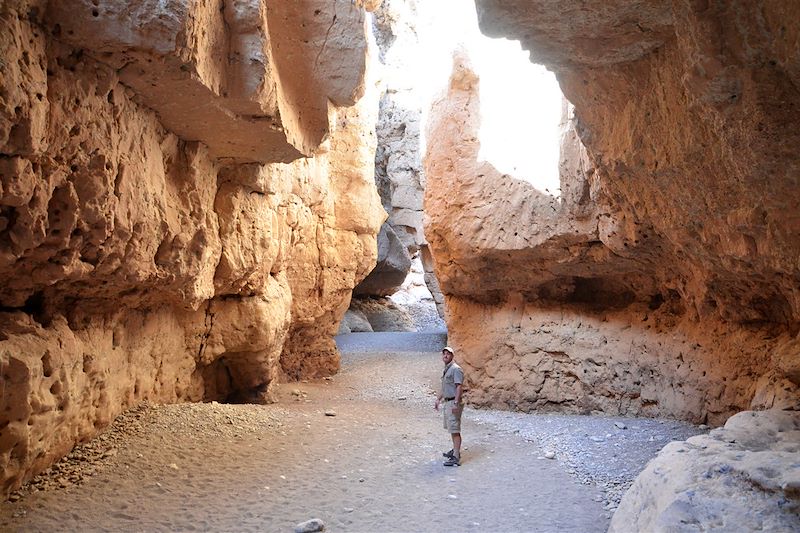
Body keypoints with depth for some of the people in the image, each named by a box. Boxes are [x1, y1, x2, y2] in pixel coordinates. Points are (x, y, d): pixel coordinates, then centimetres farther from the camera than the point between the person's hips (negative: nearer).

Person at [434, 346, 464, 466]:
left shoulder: (456, 369, -14)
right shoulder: (446, 369, 17)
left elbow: (459, 387, -21)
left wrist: (456, 403, -26)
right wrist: (438, 399, 24)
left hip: (454, 403, -10)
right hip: (447, 402, 10)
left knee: (455, 430, -11)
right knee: (451, 429, 18)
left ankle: (456, 457, -13)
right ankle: (455, 450, 31)